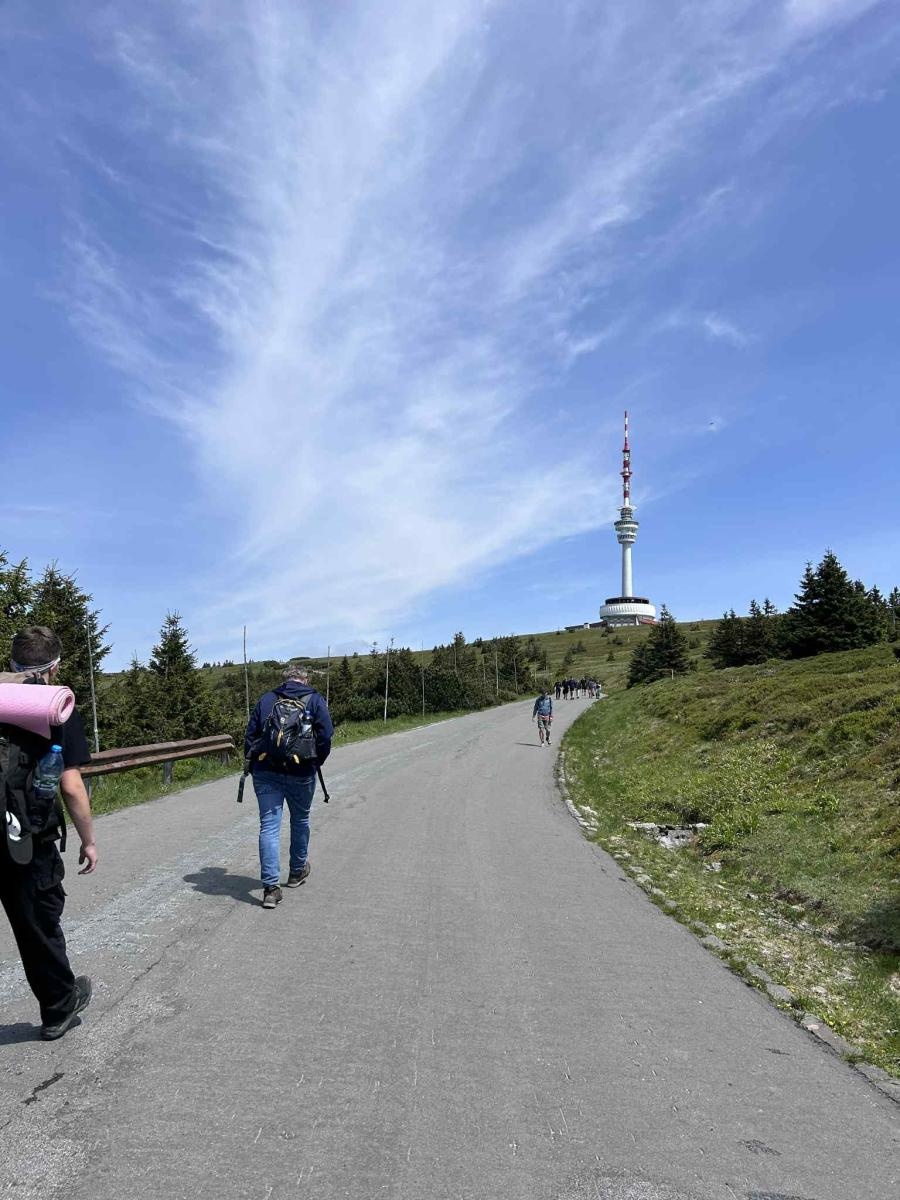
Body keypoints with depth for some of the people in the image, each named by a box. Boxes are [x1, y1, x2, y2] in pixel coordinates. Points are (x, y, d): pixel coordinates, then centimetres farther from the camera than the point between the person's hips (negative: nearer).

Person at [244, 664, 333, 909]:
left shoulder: (266, 699, 10)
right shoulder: (315, 700, 2)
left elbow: (250, 734, 7)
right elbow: (326, 736, -6)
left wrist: (253, 761, 15)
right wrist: (316, 763, 6)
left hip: (265, 773, 1)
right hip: (301, 773, -1)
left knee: (269, 827, 1)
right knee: (300, 821, 20)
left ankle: (271, 887, -7)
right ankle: (298, 871, 37)